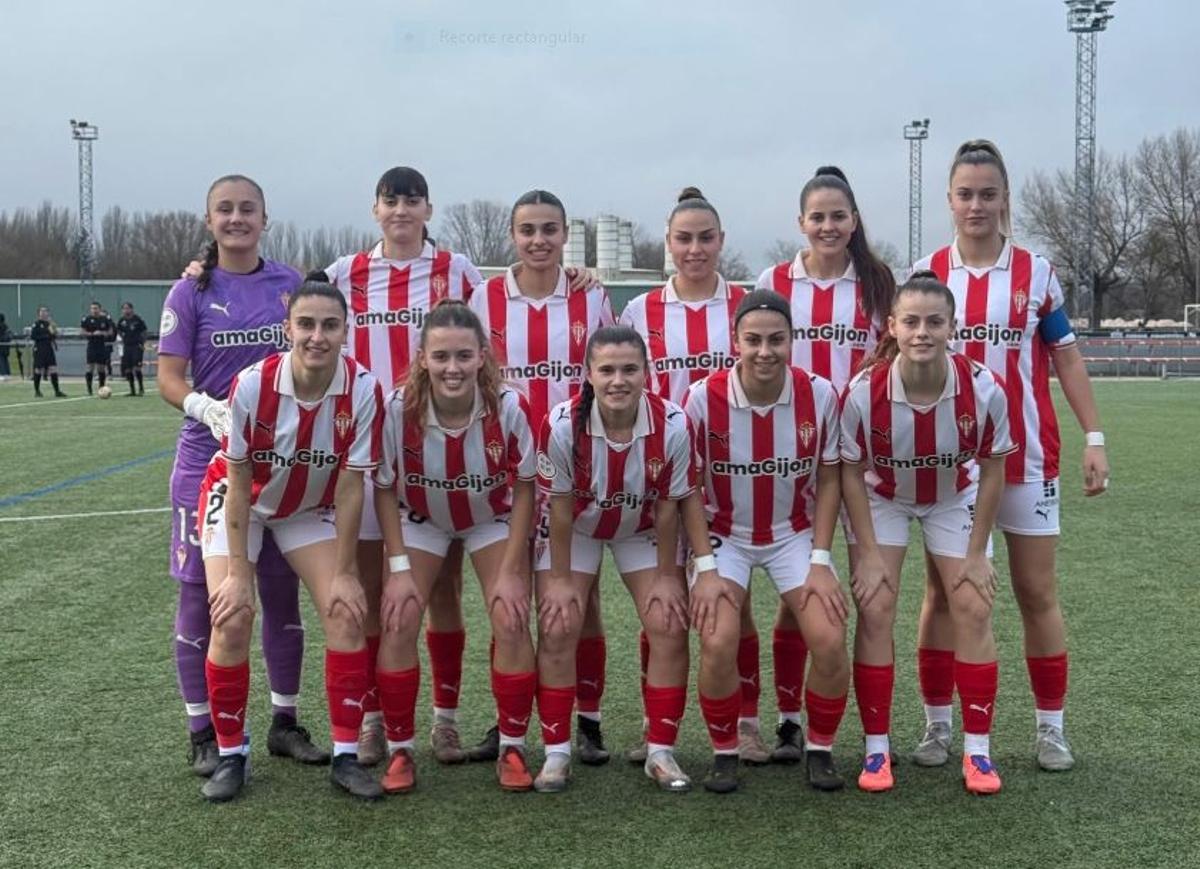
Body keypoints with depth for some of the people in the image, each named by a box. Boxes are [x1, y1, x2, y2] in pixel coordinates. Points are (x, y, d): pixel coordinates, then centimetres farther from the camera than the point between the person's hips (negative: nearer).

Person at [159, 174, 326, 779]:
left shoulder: (290, 284, 5)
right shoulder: (190, 292, -2)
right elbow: (168, 377, -6)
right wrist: (208, 408, -25)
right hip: (209, 459, -2)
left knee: (283, 591, 8)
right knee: (201, 594, 2)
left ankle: (285, 723, 22)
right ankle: (203, 734, 14)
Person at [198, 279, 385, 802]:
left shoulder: (362, 390, -26)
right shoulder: (252, 385, -29)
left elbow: (349, 487, -17)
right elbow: (239, 483, -19)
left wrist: (345, 572, -15)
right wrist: (238, 572, -17)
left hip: (311, 508, 2)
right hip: (239, 500, -1)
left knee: (347, 614, -11)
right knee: (232, 620, -13)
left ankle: (345, 756, 2)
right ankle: (231, 754, 7)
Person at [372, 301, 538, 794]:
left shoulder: (509, 408, -31)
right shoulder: (398, 409, -30)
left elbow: (523, 489, -15)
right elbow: (385, 490, -13)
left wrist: (511, 571, -15)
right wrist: (399, 568, -16)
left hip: (493, 517, 0)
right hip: (420, 519, 1)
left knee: (511, 621, -12)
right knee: (399, 621, -12)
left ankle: (512, 748, 6)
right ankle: (399, 749, 5)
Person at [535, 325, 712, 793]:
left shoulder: (673, 424, -29)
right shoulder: (562, 425, -31)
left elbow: (667, 507, -16)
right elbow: (560, 508, -19)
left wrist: (666, 576, -9)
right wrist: (560, 579, -12)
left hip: (643, 529, 1)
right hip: (575, 529, -1)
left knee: (669, 626, -7)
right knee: (557, 629, -8)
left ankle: (661, 752, 8)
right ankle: (556, 753, 6)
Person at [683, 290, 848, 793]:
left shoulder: (819, 395, -14)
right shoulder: (704, 397, -19)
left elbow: (828, 481, -2)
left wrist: (820, 560, -7)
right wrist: (705, 568, -14)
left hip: (794, 533, 2)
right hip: (724, 536, -1)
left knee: (830, 641, -14)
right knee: (718, 643, -21)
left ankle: (820, 750, 12)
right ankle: (724, 753, 5)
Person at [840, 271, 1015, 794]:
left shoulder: (983, 389, -28)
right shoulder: (864, 391, -30)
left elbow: (992, 471, -13)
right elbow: (851, 473, -15)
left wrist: (977, 552, -9)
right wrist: (869, 553, -15)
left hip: (955, 498, 1)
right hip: (882, 498, -1)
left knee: (973, 609, -6)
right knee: (875, 610, -9)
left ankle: (977, 750, 7)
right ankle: (876, 747, 4)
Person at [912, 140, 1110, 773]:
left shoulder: (1035, 272, 2)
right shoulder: (926, 274, 2)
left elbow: (1066, 358, 4)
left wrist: (1094, 439, -3)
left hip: (1026, 455, 0)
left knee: (1037, 591, 5)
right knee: (942, 591, 4)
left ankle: (1051, 727, 17)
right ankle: (938, 724, 15)